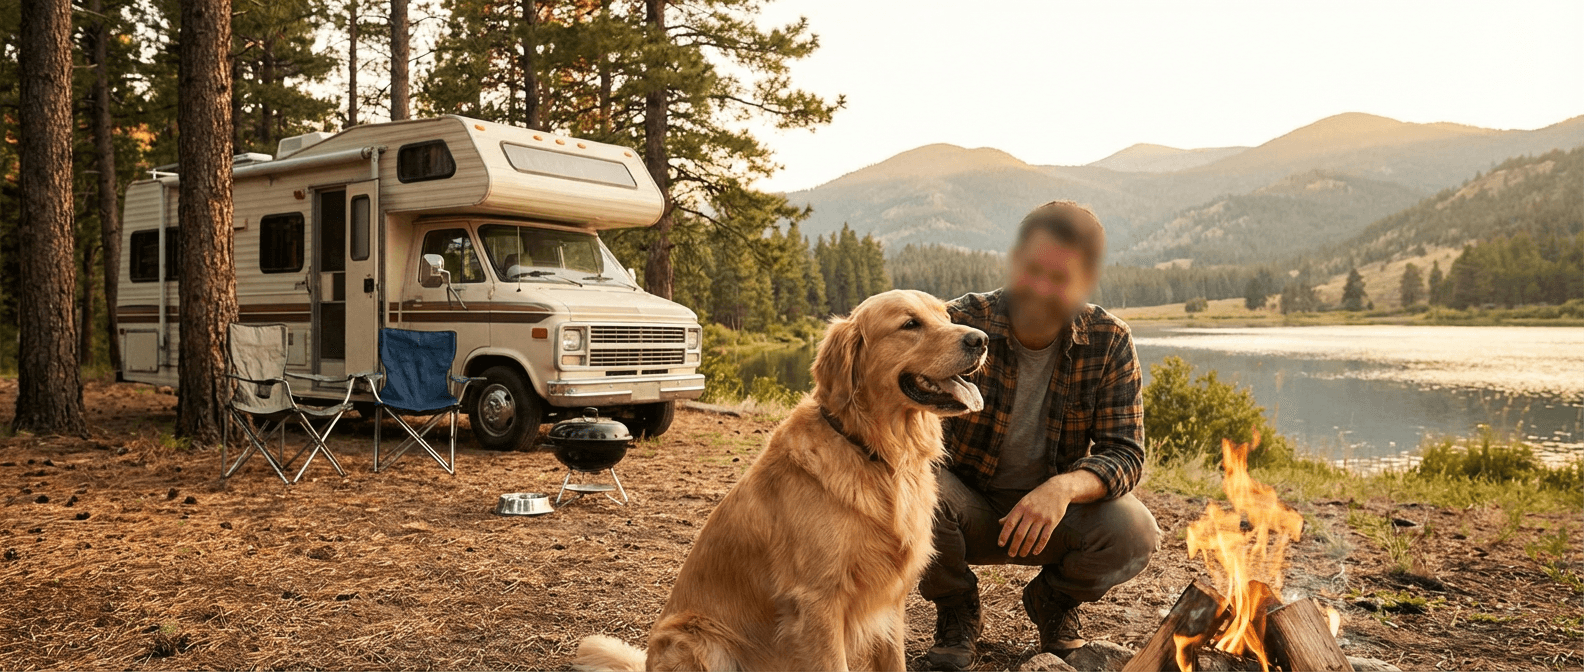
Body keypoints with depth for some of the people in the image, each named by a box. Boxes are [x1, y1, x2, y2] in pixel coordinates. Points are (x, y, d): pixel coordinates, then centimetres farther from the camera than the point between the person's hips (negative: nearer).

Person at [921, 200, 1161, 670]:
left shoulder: (1110, 342, -11)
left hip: (1055, 508, 2)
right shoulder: (960, 323, -18)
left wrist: (1064, 487, -36)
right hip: (969, 507, -1)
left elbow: (1124, 452, -15)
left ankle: (1052, 602, 9)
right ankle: (956, 612, 0)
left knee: (1134, 533, -27)